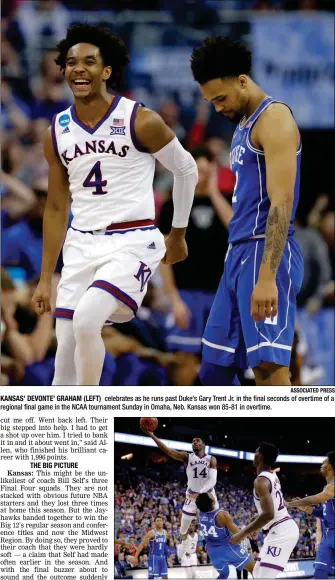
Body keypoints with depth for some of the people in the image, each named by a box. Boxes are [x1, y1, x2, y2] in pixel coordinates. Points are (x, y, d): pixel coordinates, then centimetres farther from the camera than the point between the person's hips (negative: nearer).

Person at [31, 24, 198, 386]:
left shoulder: (140, 122, -8)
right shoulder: (58, 132, 7)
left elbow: (187, 170, 6)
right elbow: (56, 208, 14)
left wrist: (178, 235, 14)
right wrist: (45, 279, 12)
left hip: (132, 242, -5)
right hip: (82, 244, 5)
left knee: (86, 319, -28)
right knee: (65, 356, 0)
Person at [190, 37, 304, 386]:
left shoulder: (274, 119, -11)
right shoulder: (243, 125, 19)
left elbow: (281, 203, -20)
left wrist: (267, 278, -27)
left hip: (265, 252, -10)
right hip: (238, 252, 10)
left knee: (268, 364, -17)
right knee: (214, 363, 12)